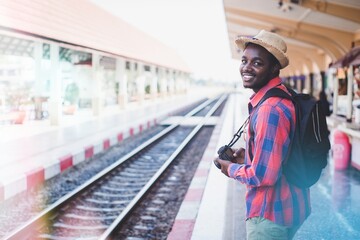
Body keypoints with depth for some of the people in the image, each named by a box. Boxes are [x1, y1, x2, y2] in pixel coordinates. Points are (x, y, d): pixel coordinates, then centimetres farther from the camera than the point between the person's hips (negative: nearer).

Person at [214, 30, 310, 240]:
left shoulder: (269, 109, -26)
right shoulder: (283, 96, 6)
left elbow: (263, 175, -26)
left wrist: (231, 169, -10)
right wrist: (248, 156, 8)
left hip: (270, 213, -9)